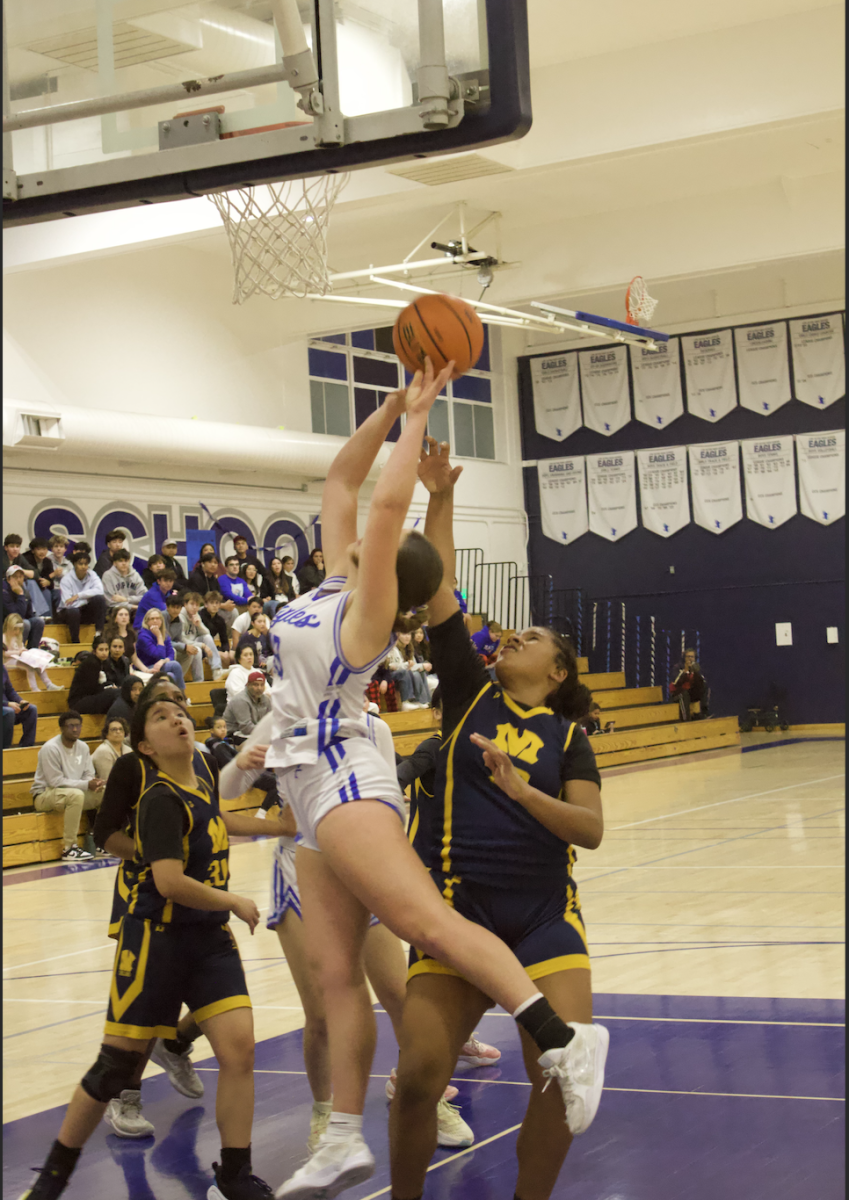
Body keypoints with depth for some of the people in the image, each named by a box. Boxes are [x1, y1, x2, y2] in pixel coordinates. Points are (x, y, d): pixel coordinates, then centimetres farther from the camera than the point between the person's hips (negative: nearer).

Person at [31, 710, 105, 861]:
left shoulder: (83, 747, 5)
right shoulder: (50, 748, -17)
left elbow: (88, 775, 7)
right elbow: (55, 781, -21)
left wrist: (94, 782, -19)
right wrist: (86, 785, -24)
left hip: (74, 792, 7)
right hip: (44, 794, -7)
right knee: (76, 795, -37)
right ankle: (69, 849, -33)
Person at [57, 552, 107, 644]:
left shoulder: (92, 575, -4)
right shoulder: (66, 580, -14)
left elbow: (99, 590, -24)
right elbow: (68, 603, -24)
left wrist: (78, 595, -31)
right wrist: (88, 596, -20)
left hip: (86, 610, 3)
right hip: (67, 612, -3)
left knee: (100, 599, -25)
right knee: (73, 611, -39)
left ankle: (99, 633, -23)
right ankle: (75, 642, -20)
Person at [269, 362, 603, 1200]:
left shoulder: (368, 606, -5)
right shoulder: (333, 587, 16)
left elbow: (387, 501, -17)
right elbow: (341, 479, 19)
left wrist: (417, 418, -7)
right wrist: (394, 403, 15)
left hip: (341, 778, -9)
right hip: (318, 787, 9)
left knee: (427, 923, -25)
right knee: (336, 973, 3)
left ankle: (560, 1041, -32)